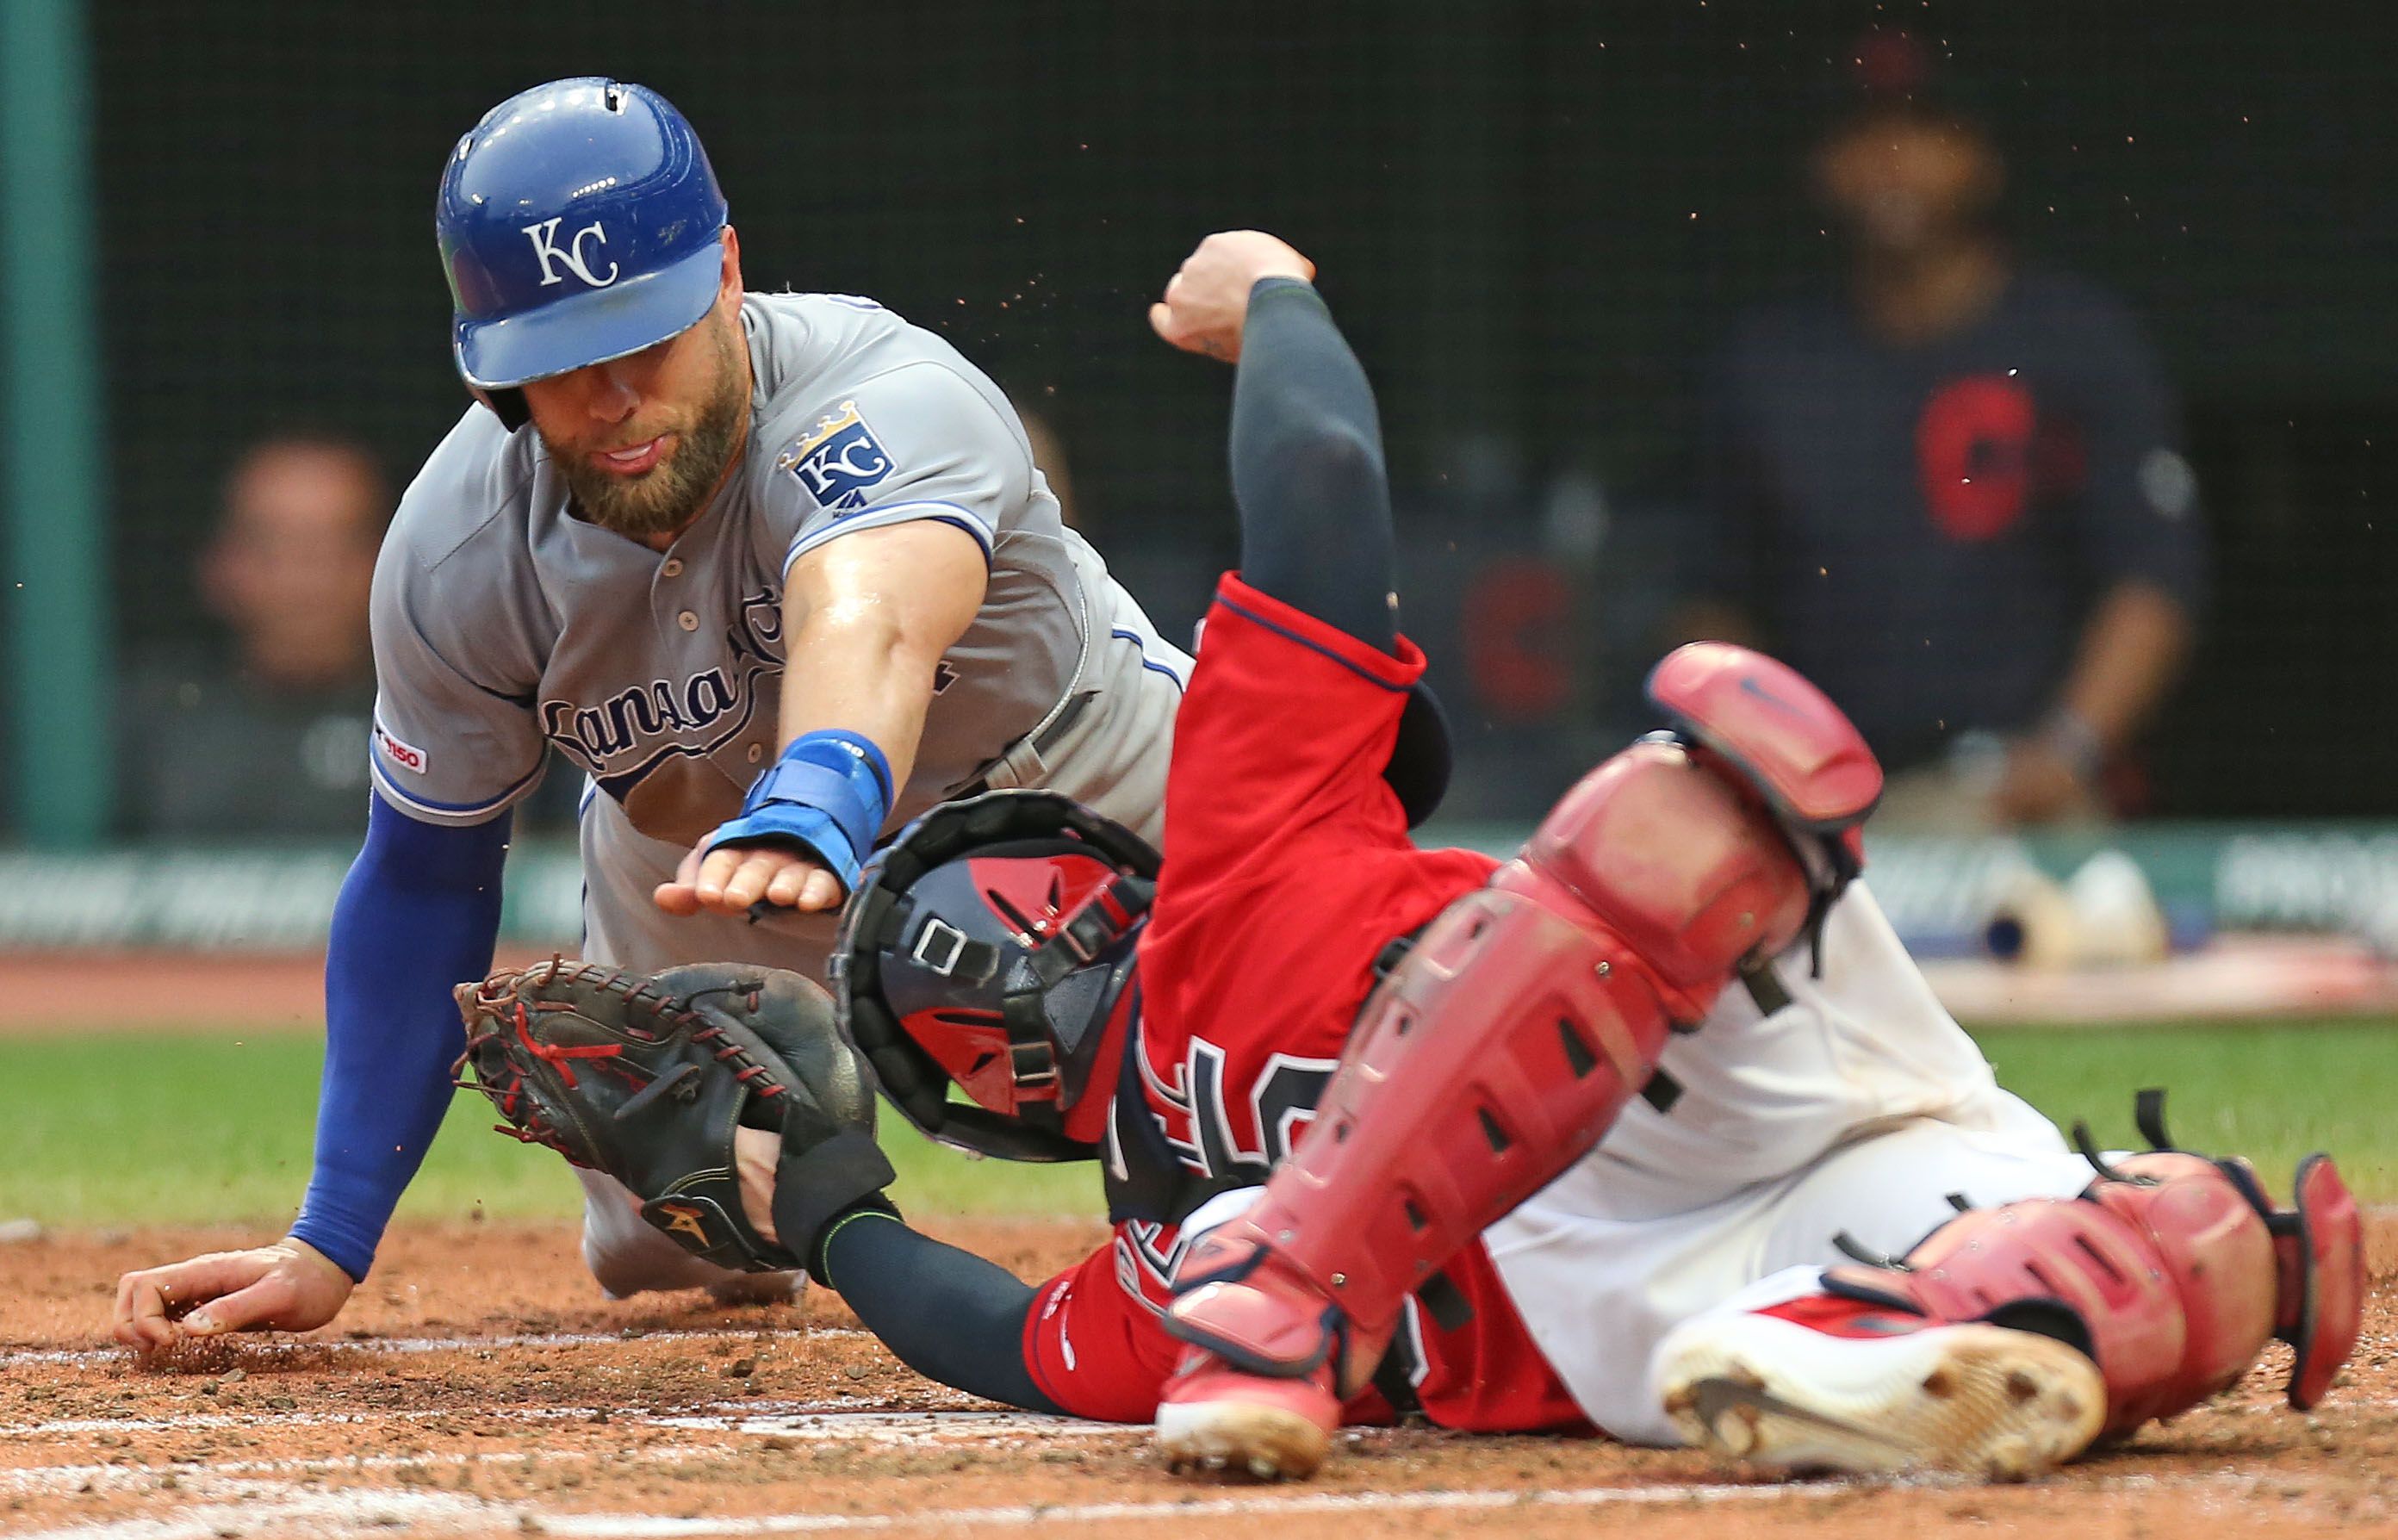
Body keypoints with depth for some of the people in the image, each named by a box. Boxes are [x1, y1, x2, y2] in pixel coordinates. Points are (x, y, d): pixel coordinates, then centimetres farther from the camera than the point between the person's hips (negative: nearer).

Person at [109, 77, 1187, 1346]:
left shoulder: (889, 401, -42)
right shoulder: (456, 549, -27)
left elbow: (864, 625, -65)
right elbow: (423, 873, -12)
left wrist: (809, 819, -88)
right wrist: (327, 1247, -15)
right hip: (697, 841, 3)